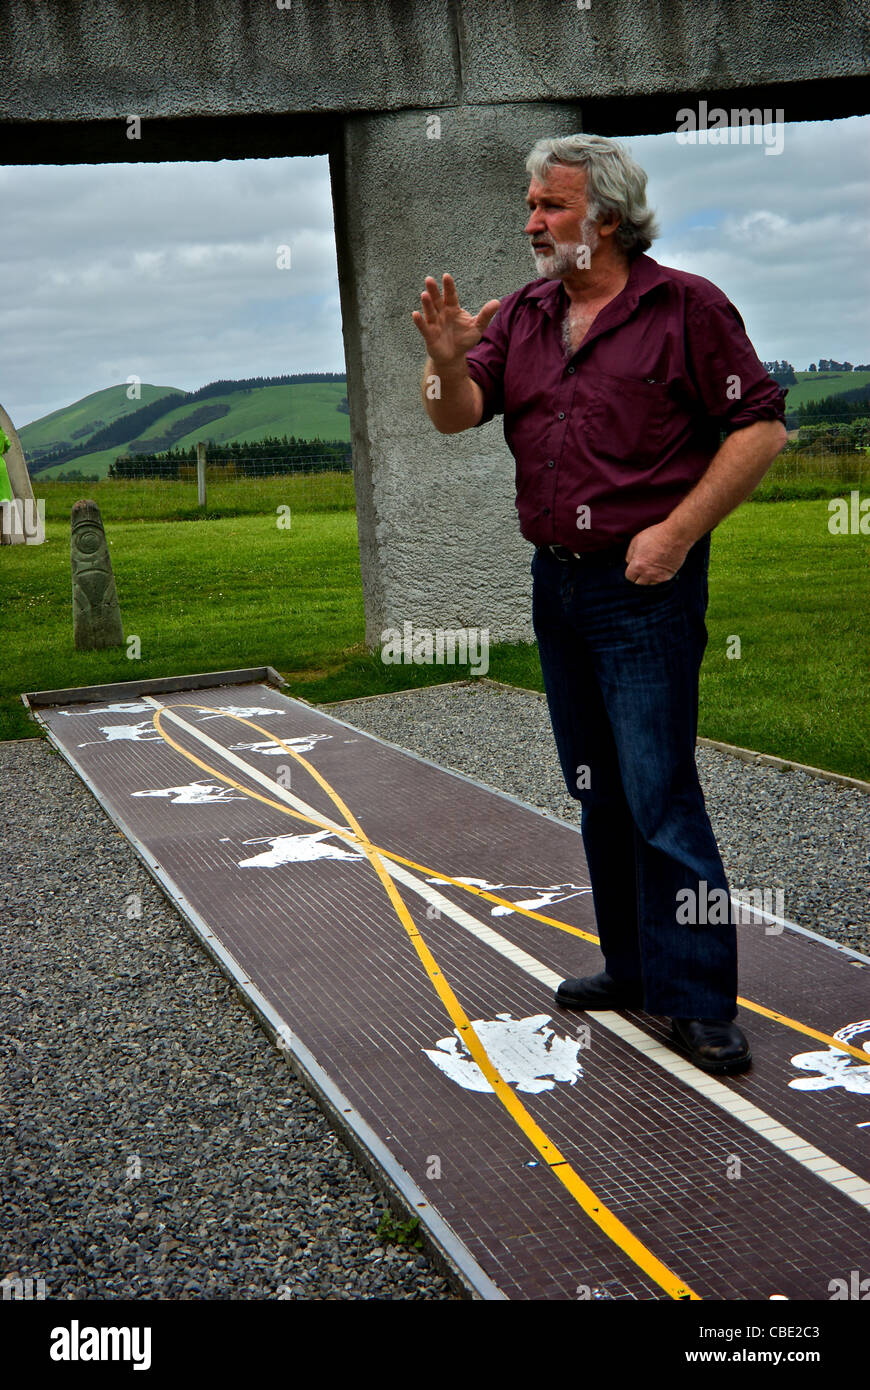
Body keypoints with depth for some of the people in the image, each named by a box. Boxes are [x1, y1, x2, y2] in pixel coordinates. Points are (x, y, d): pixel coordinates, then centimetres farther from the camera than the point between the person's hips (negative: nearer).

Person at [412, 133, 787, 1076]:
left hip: (646, 586, -6)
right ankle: (633, 968, 26)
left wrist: (679, 530, -15)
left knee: (660, 794, -8)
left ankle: (700, 1003, 1)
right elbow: (457, 416, 1)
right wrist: (448, 359, -21)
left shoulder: (684, 306, -5)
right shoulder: (521, 316, 11)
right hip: (556, 583, 7)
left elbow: (760, 427, -8)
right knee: (597, 791, 13)